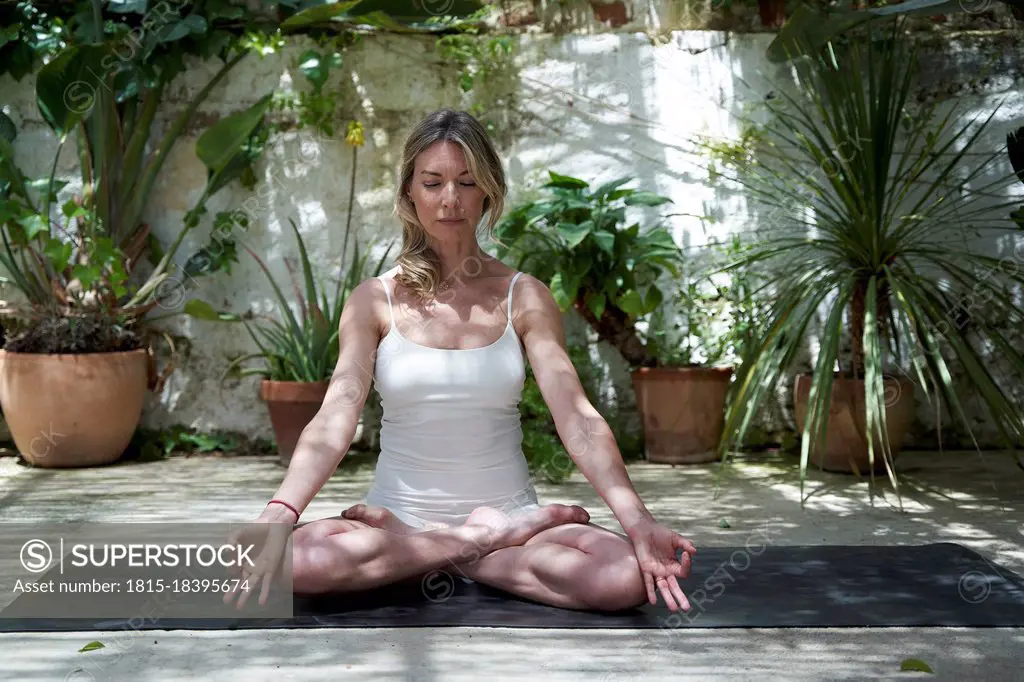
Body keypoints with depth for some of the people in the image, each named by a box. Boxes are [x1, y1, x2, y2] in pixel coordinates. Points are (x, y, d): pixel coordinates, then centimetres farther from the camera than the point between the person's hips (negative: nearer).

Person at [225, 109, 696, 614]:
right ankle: (496, 538, -14)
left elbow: (576, 415, -10)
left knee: (629, 576, -28)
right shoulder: (375, 300, 1)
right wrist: (278, 514, -30)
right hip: (401, 511, 0)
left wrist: (635, 518, -25)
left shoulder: (524, 298, 2)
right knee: (294, 561, -33)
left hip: (506, 506, 0)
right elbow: (335, 419, -12)